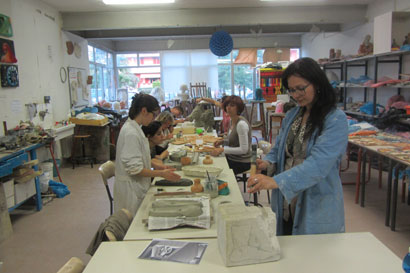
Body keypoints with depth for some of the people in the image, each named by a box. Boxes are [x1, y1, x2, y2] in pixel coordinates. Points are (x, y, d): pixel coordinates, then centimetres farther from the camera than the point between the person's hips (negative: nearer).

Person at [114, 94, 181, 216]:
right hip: (131, 191, -9)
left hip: (136, 188, 9)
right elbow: (134, 169, -22)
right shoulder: (131, 133, -23)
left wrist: (159, 168, 7)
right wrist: (161, 173, -18)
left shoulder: (134, 128, 6)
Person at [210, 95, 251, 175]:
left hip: (241, 162, -8)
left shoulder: (241, 124, -22)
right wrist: (223, 141, 6)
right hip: (231, 158, 8)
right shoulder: (232, 120, 6)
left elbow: (244, 149, -24)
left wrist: (222, 149, -24)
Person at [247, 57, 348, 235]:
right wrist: (268, 162, -10)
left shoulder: (336, 120, -14)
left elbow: (319, 163, -26)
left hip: (317, 209, -5)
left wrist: (276, 181, -36)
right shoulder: (291, 115, 7)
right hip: (285, 203, 6)